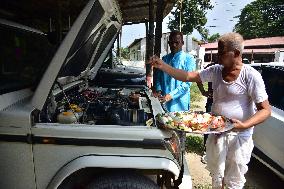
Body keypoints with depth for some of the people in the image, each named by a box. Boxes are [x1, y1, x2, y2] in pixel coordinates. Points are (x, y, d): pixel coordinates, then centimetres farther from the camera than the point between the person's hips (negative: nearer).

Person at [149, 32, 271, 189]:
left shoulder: (251, 76, -14)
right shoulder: (216, 70, 1)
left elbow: (265, 110, -13)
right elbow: (188, 76, -1)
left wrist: (244, 125, -29)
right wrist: (163, 66, -10)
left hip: (239, 136, -4)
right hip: (216, 133, 5)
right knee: (216, 175, 21)